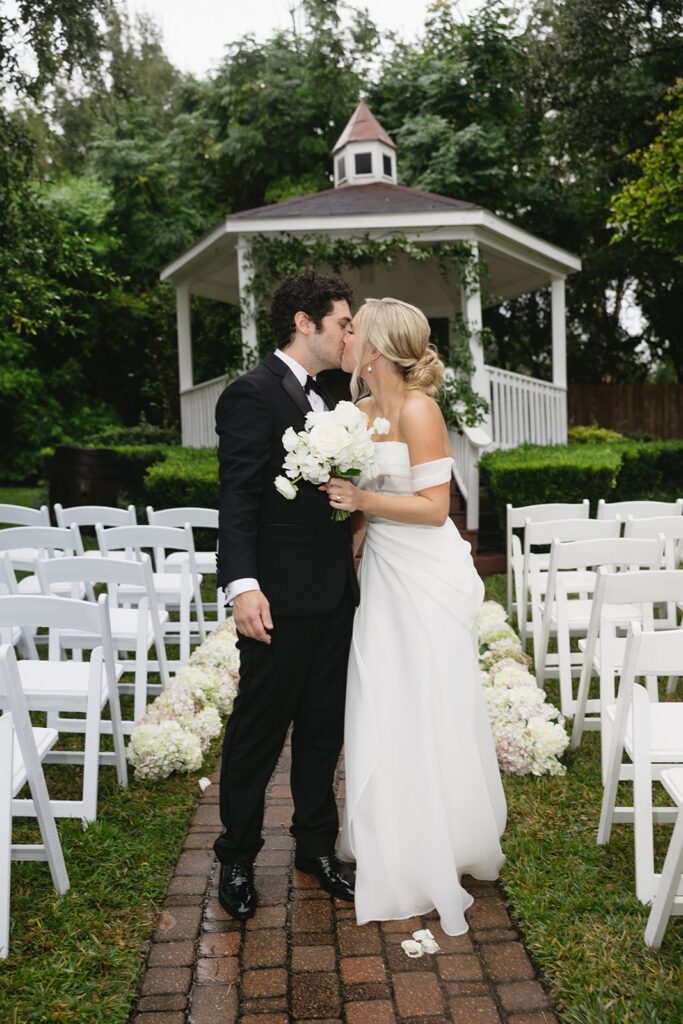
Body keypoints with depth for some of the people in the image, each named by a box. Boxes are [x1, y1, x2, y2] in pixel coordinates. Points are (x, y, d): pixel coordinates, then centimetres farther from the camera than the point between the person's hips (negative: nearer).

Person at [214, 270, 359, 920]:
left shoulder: (321, 400, 16)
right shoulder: (252, 394, -11)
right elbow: (238, 499, -18)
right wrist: (243, 585, -27)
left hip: (332, 596, 8)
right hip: (282, 599, -8)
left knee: (323, 728, 16)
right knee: (258, 732, 6)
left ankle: (316, 847, 32)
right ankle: (237, 859, 24)